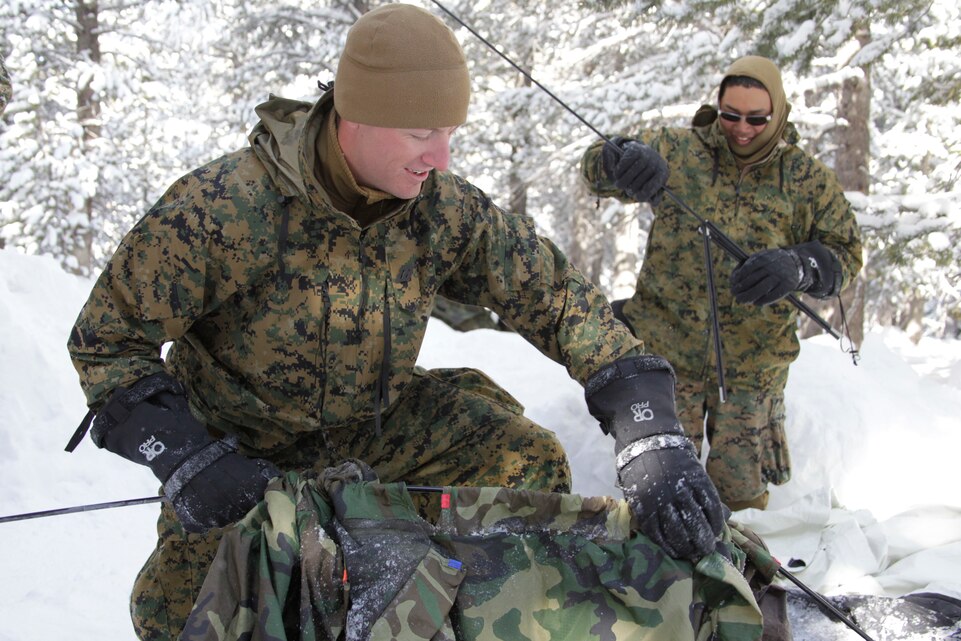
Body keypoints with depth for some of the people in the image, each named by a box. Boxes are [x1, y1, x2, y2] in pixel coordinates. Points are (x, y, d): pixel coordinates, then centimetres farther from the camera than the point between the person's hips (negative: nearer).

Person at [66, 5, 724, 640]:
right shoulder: (221, 209, -28)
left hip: (380, 425, 3)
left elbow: (558, 295, -16)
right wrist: (194, 465, -31)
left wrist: (651, 437, -30)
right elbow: (107, 338, -18)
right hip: (244, 445, -2)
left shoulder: (445, 209, -17)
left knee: (528, 462, -15)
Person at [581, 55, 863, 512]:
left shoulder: (808, 180, 2)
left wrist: (798, 267, -24)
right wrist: (627, 158, -32)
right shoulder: (679, 150, -1)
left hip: (752, 363, 1)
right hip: (666, 345, -1)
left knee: (742, 492, 9)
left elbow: (845, 253, -1)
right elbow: (596, 167, -6)